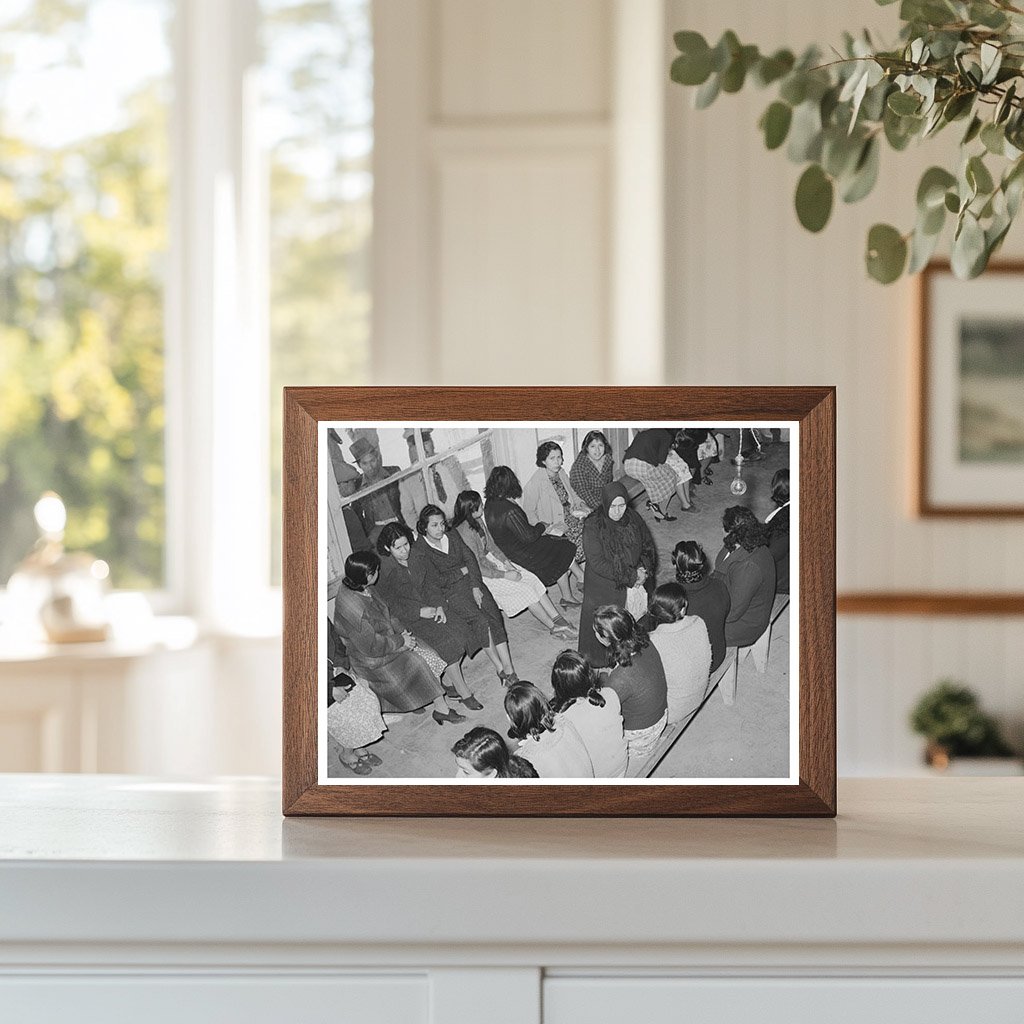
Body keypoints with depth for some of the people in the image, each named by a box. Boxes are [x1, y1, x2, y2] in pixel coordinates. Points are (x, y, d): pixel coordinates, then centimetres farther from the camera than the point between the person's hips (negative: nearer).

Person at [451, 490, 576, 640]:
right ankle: (554, 628, -5)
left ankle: (559, 619, -5)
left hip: (490, 559, 9)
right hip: (480, 575, -9)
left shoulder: (478, 521, 0)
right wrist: (505, 575, -19)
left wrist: (506, 562, -2)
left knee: (533, 579, -5)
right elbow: (477, 567, -25)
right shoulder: (465, 532, -28)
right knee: (526, 590, -16)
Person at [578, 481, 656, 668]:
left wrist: (644, 570, -7)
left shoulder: (634, 519, 3)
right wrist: (632, 576, -16)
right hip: (604, 586, -4)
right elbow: (597, 563, -16)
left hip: (634, 583, 4)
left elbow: (648, 547, 13)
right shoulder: (592, 527, -12)